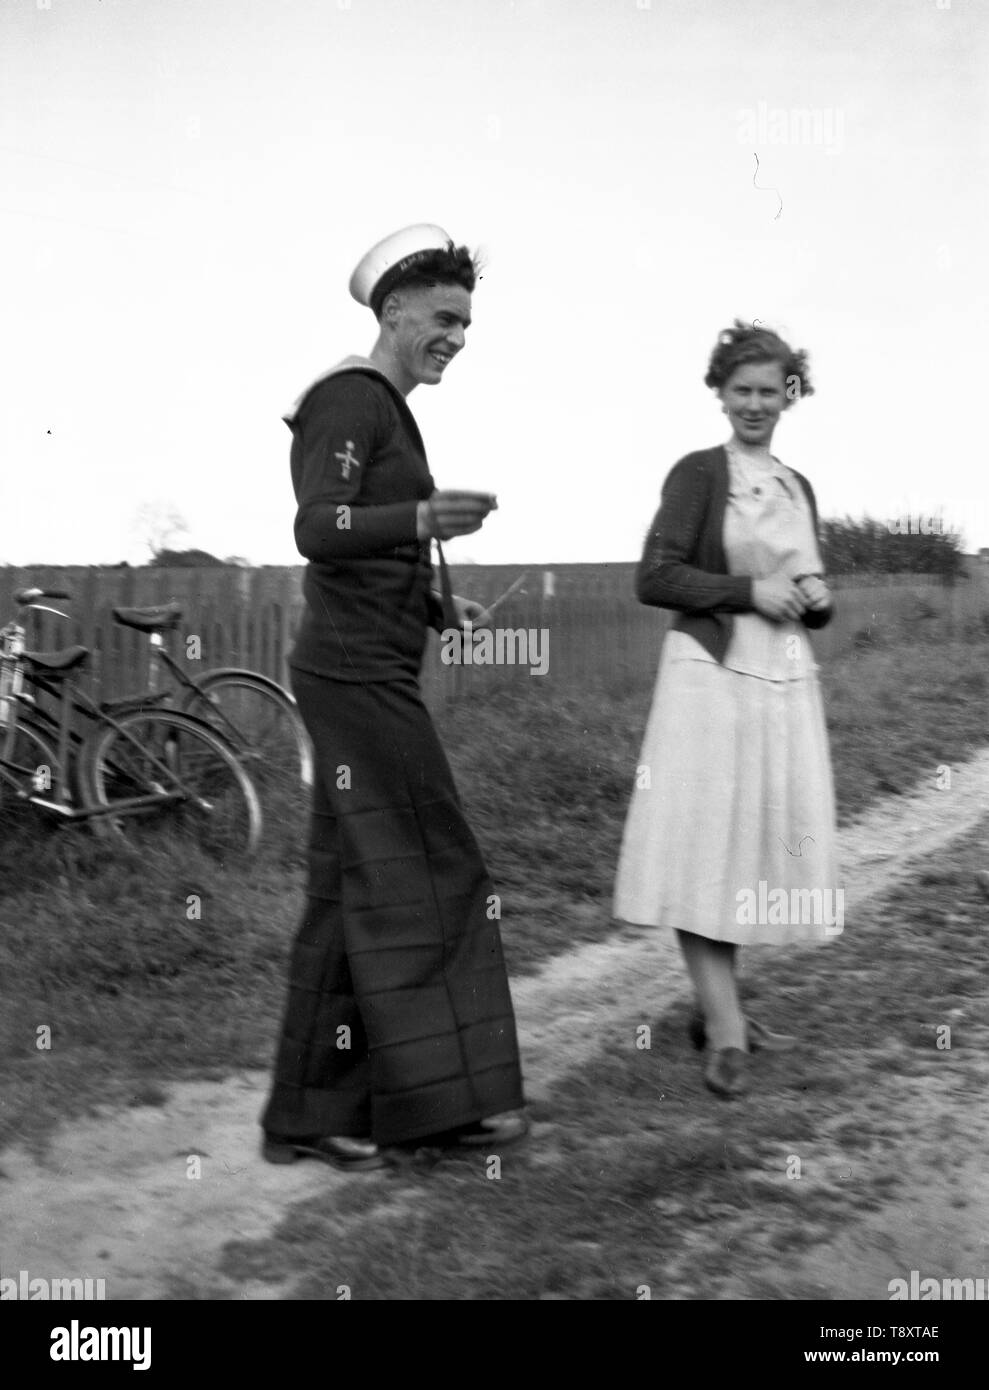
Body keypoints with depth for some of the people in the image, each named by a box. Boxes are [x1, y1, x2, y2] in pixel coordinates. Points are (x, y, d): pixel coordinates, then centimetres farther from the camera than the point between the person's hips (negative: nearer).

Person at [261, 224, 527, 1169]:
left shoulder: (387, 413, 21)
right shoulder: (352, 397, -9)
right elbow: (316, 529, -22)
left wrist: (437, 604, 12)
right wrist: (424, 518, -36)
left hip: (369, 675, 10)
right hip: (356, 676, -10)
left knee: (358, 892, 10)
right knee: (416, 883, -5)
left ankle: (312, 1116, 16)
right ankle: (443, 1101, 4)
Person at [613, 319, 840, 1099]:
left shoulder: (799, 488, 16)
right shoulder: (699, 474, -1)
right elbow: (655, 577, -10)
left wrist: (817, 598, -1)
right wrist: (749, 590, -15)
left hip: (786, 684, 6)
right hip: (713, 676, -6)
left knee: (761, 849, 8)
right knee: (705, 849, -7)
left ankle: (717, 1009, 21)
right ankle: (725, 1033, -6)